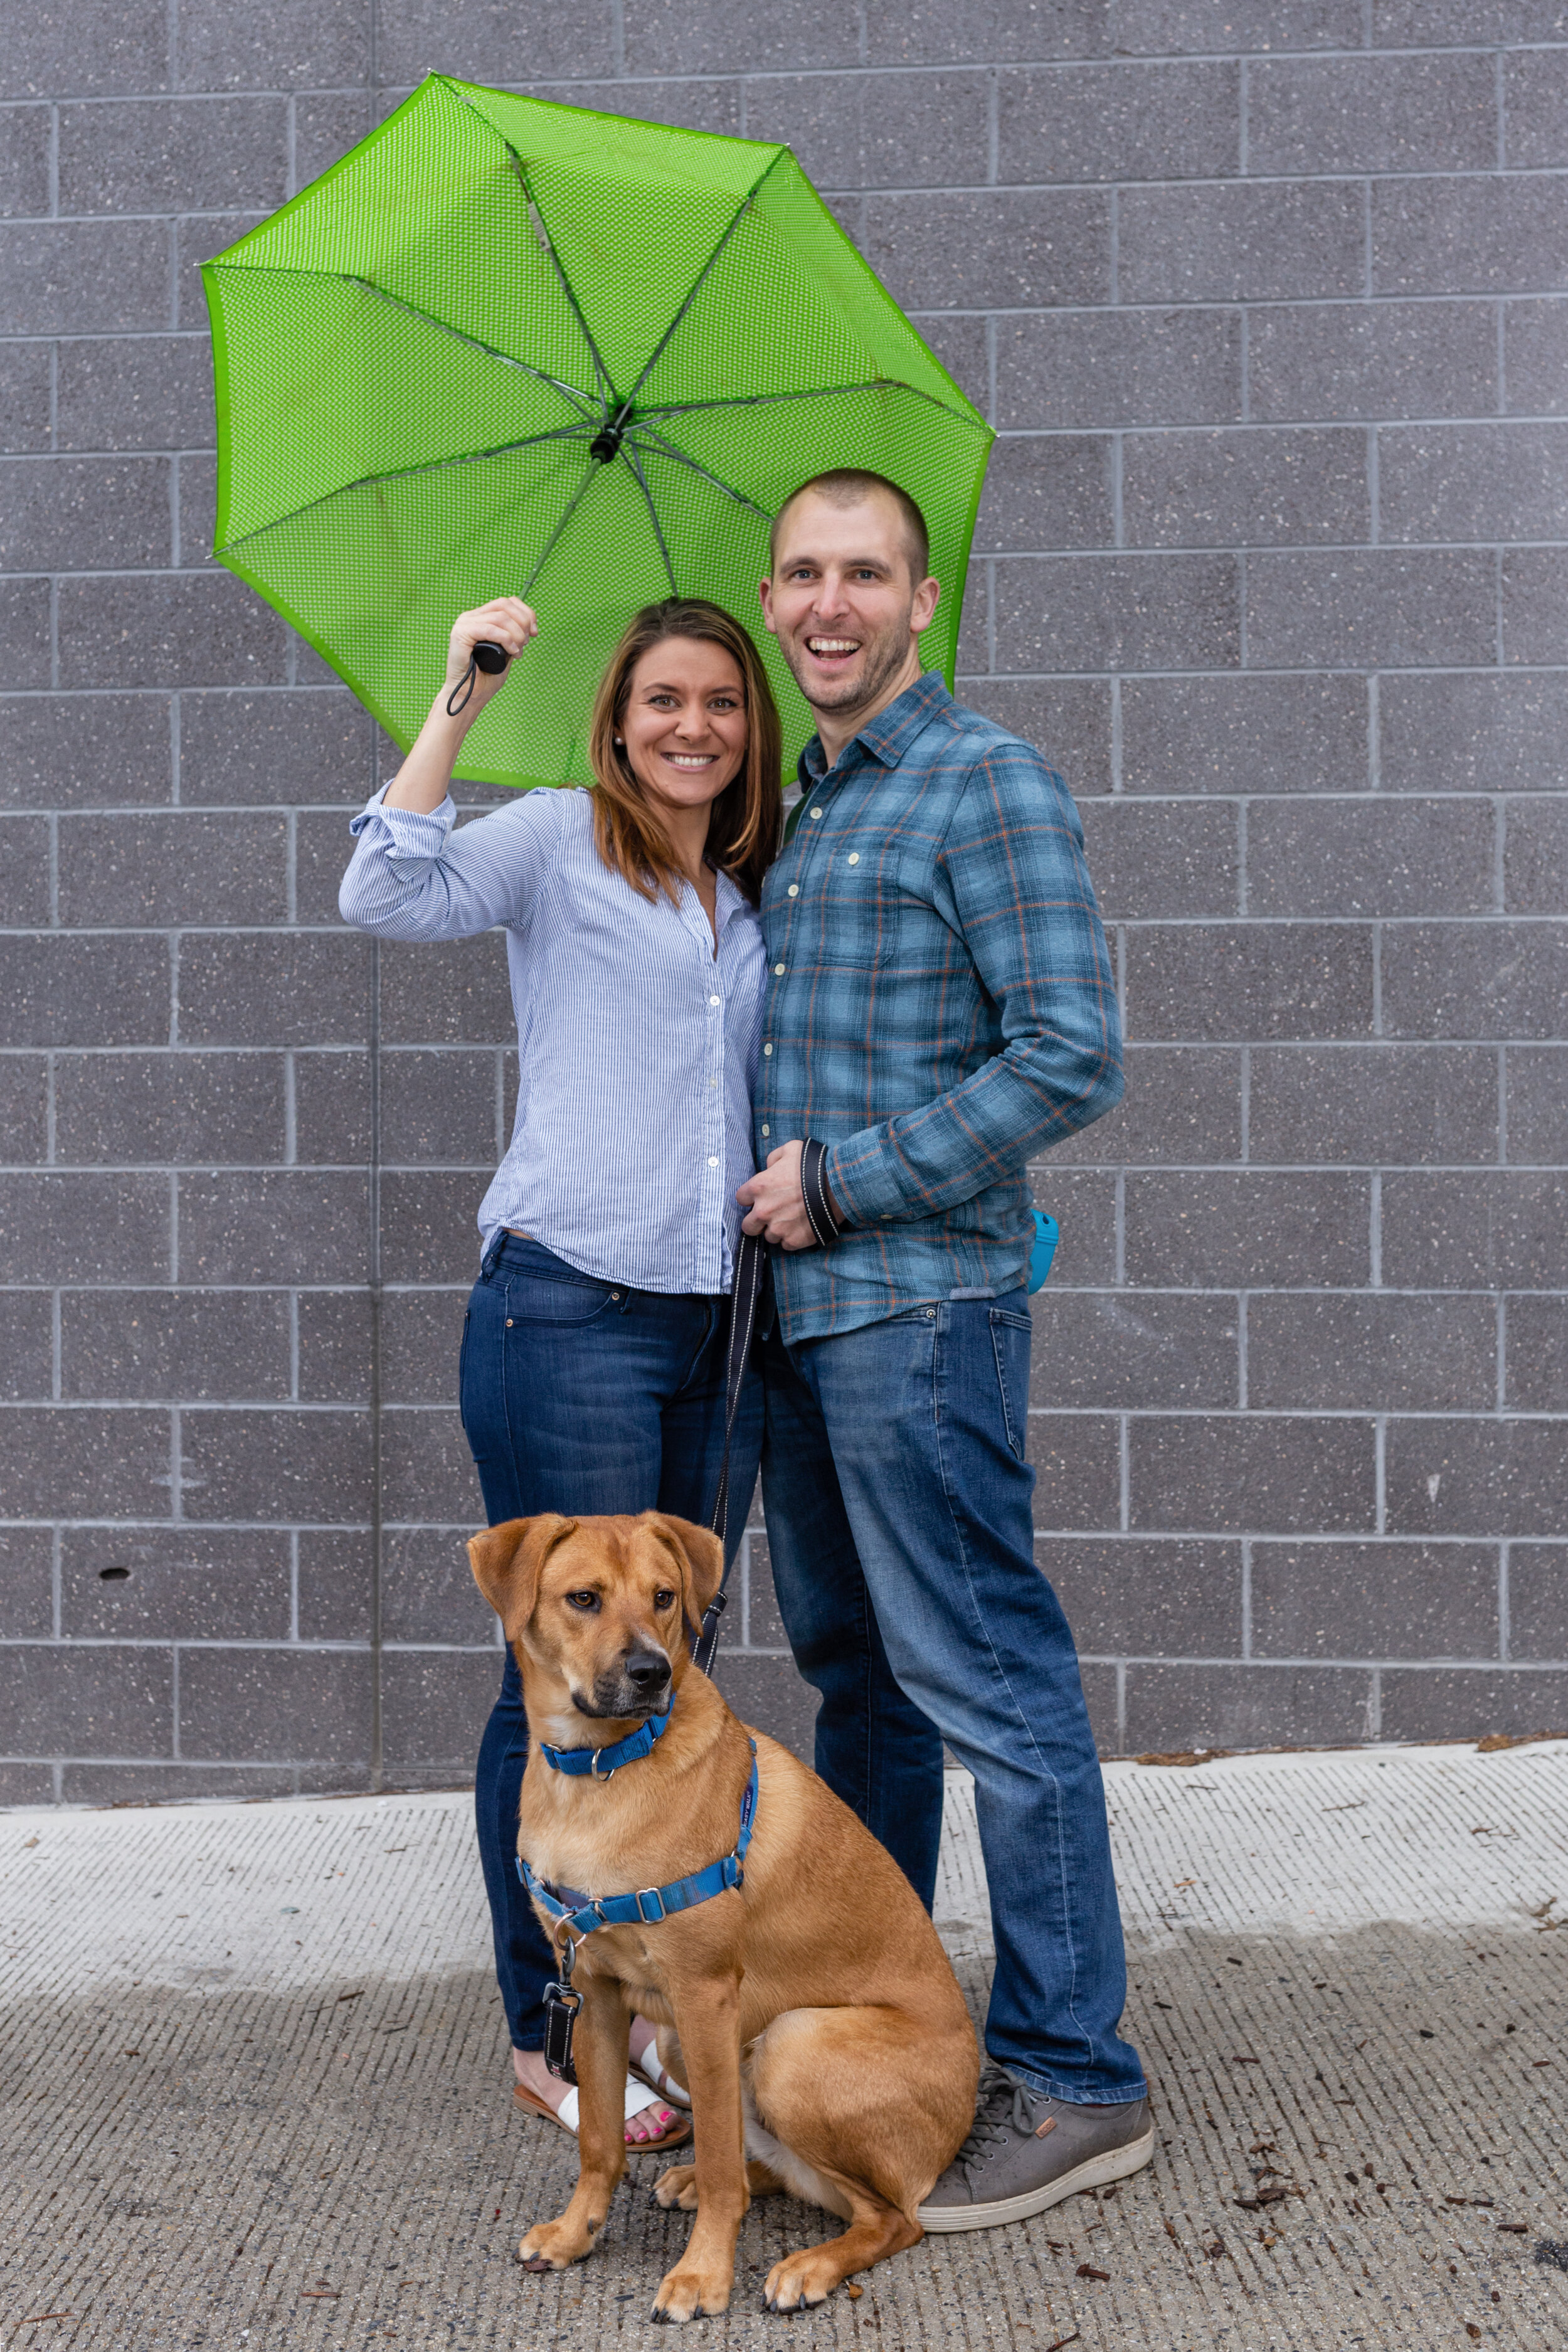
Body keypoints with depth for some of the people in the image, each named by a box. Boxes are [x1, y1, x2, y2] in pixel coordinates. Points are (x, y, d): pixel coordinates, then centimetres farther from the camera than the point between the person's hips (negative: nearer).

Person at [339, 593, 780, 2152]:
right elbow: (387, 899, -16)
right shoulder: (557, 845, 1)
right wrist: (458, 698, -16)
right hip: (568, 1316, -6)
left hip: (720, 1325, 6)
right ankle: (550, 2037, 12)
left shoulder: (753, 902, 17)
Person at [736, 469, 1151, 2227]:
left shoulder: (985, 785, -9)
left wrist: (841, 1182, -15)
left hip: (920, 1306, -9)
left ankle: (1072, 2080, 5)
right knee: (857, 1675, 16)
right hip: (799, 1309, 9)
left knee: (989, 1686, -5)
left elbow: (1072, 1058, -17)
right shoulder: (800, 810, 17)